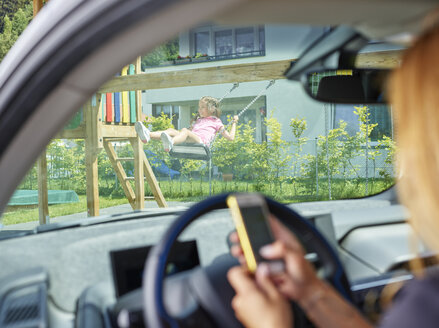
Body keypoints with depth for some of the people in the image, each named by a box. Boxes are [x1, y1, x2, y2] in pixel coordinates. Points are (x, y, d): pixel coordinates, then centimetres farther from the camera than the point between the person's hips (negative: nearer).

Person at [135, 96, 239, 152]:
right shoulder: (198, 120, 39)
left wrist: (234, 123, 18)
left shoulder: (216, 122, 20)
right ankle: (148, 135, -44)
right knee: (172, 130, -16)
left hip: (201, 142, -7)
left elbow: (230, 137, 16)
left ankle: (170, 143, -69)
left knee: (185, 131, -35)